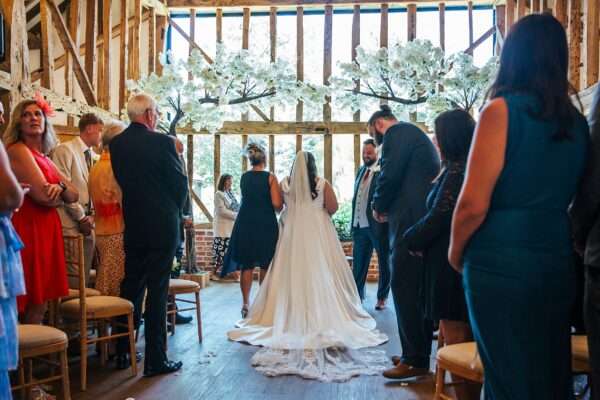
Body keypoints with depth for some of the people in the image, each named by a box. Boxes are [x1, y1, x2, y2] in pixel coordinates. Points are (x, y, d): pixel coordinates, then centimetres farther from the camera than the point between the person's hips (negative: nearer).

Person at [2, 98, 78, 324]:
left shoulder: (45, 157, 17)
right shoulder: (17, 150, -8)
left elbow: (74, 196, 13)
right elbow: (43, 196, -17)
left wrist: (61, 186, -9)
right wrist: (59, 196, 4)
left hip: (46, 231, 8)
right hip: (27, 232, -8)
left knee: (39, 305, 11)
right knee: (26, 303, -4)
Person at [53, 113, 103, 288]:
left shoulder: (93, 157, 16)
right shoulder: (65, 150, -7)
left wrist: (92, 215, 4)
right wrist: (81, 217, -11)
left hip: (88, 224, 8)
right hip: (71, 224, -8)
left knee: (84, 276, 10)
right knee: (73, 277, -9)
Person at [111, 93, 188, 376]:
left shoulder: (116, 144, 3)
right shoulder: (161, 142, -12)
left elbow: (122, 180, 10)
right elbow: (180, 182, -8)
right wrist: (175, 211, 9)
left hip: (132, 224, 5)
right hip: (162, 224, -5)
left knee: (131, 286, 16)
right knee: (157, 291, 0)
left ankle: (123, 352, 24)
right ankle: (155, 360, 6)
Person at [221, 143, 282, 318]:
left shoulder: (244, 177, 5)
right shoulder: (270, 177, -7)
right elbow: (277, 205, -13)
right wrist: (281, 205, 7)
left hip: (245, 223, 3)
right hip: (266, 225, -3)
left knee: (247, 265, 8)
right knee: (265, 266, 8)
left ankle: (246, 304, 6)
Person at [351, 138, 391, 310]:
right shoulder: (361, 170, 12)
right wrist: (354, 221, 13)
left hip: (378, 225, -7)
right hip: (360, 225, 7)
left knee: (384, 262, 9)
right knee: (358, 263, 13)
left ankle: (382, 297, 21)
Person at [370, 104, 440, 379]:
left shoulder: (397, 133, -5)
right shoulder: (415, 134, 25)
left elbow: (390, 175, -15)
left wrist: (379, 207, 1)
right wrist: (388, 206, 19)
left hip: (411, 221, -10)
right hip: (426, 219, 10)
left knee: (404, 287, -7)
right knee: (419, 288, 13)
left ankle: (415, 359, -3)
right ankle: (419, 352, 21)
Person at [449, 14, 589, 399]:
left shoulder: (502, 109, -11)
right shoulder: (577, 121, 8)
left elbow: (473, 205, -15)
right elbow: (569, 197, 15)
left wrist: (456, 252, 1)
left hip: (503, 263, -6)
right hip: (558, 260, 6)